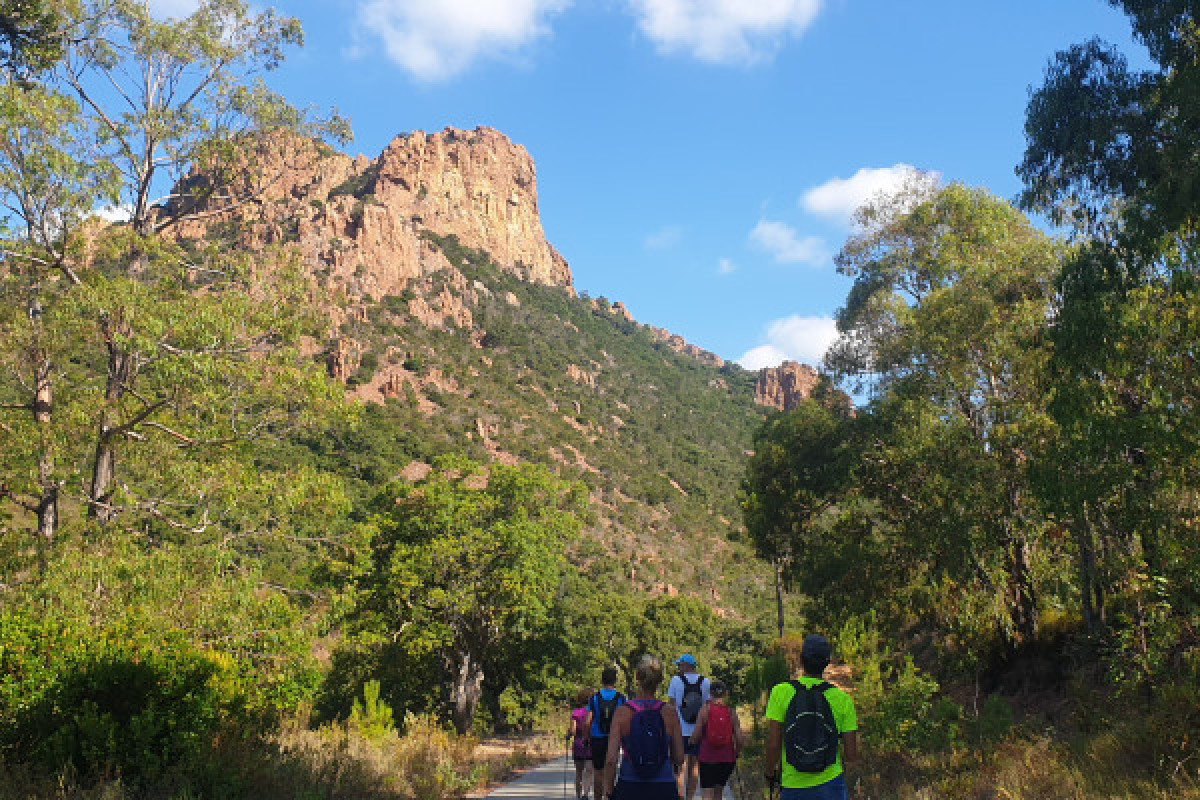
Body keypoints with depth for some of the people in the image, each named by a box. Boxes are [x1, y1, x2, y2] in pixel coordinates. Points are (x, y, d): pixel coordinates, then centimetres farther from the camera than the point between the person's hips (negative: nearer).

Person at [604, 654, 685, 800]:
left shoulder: (622, 712, -7)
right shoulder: (669, 713, -4)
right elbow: (679, 759, 1)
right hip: (664, 788, 0)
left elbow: (610, 760, -9)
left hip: (629, 788, 0)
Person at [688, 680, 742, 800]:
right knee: (719, 790, 23)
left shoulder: (705, 710, -7)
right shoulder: (731, 712, -2)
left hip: (707, 758, -3)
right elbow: (739, 739, -5)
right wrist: (735, 754, 13)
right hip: (727, 758, 3)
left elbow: (695, 736, -9)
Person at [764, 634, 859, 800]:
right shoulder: (843, 699, -3)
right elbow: (852, 757, -2)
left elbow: (773, 745, -9)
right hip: (830, 783, 0)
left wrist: (770, 774, 8)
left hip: (792, 785, 0)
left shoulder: (781, 692, -7)